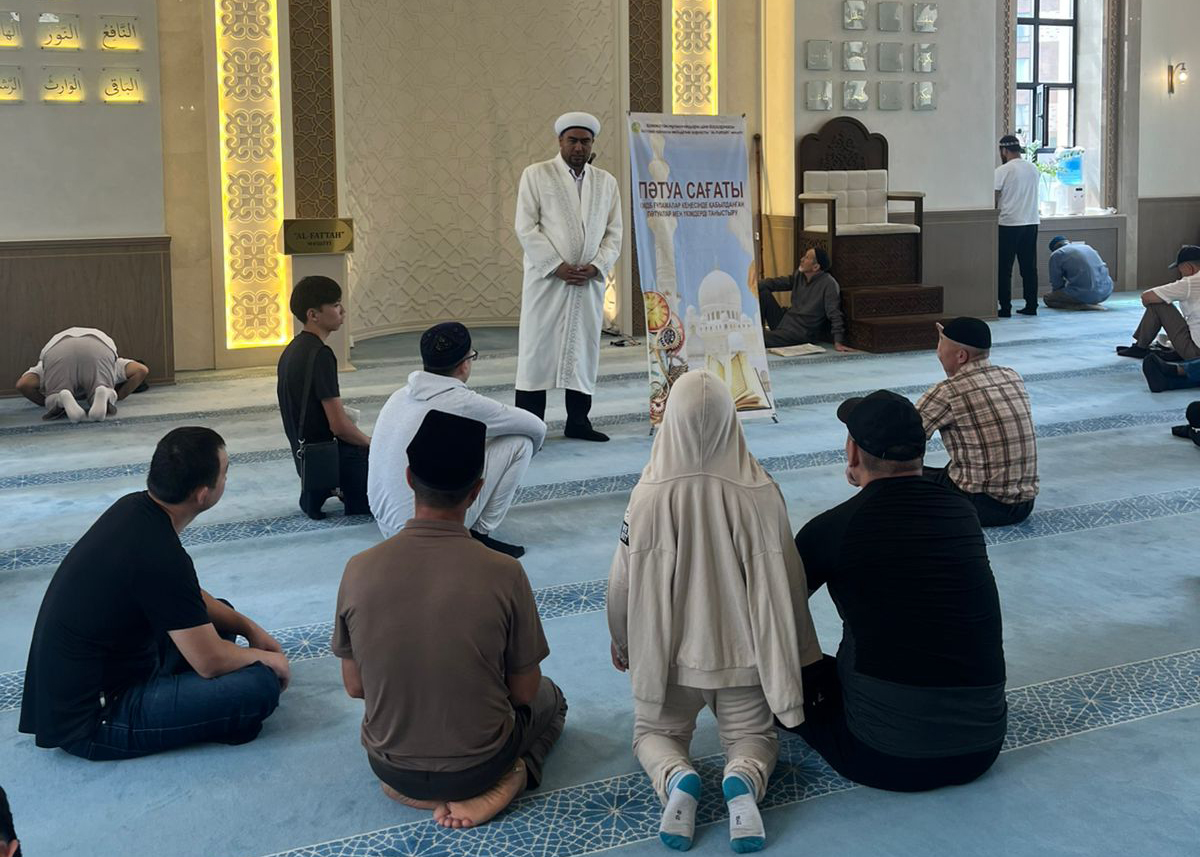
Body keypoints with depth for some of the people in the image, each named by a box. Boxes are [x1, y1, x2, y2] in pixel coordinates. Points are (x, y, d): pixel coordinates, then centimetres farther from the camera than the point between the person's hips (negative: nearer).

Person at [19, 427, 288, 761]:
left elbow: (190, 597, 16)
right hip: (89, 722, -9)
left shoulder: (134, 508, -2)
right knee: (261, 686, -18)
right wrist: (266, 658, 1)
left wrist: (250, 628, 10)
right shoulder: (160, 557, -29)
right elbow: (210, 661, -18)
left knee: (215, 615, 19)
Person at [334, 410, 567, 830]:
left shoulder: (359, 570, -18)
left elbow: (355, 686, -4)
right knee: (550, 697, 29)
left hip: (390, 767, 4)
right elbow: (524, 691, -10)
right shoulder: (503, 574, -24)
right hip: (477, 765, -4)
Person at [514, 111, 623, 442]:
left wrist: (597, 266, -6)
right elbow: (526, 228, -4)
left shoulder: (606, 182, 12)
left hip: (590, 280, 4)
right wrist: (557, 266, -12)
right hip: (547, 278, -4)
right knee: (538, 349, -3)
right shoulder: (536, 175, 2)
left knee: (584, 349, 6)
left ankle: (578, 421, 15)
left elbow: (613, 232, 11)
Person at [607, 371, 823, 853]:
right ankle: (743, 778, -14)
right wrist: (798, 655, 10)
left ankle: (676, 778, -12)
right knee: (754, 735, 21)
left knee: (655, 732, 22)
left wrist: (621, 643, 14)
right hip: (745, 654, 0)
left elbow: (623, 583, -6)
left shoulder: (650, 495, -17)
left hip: (668, 654, 0)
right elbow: (784, 584, -7)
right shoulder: (760, 494, -16)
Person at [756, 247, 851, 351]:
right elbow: (775, 283, 10)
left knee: (761, 339, -29)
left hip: (802, 333, -8)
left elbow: (835, 315, -21)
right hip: (784, 321, 8)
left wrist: (838, 342, -29)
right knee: (763, 292, -3)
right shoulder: (799, 275, 6)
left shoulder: (829, 284, -16)